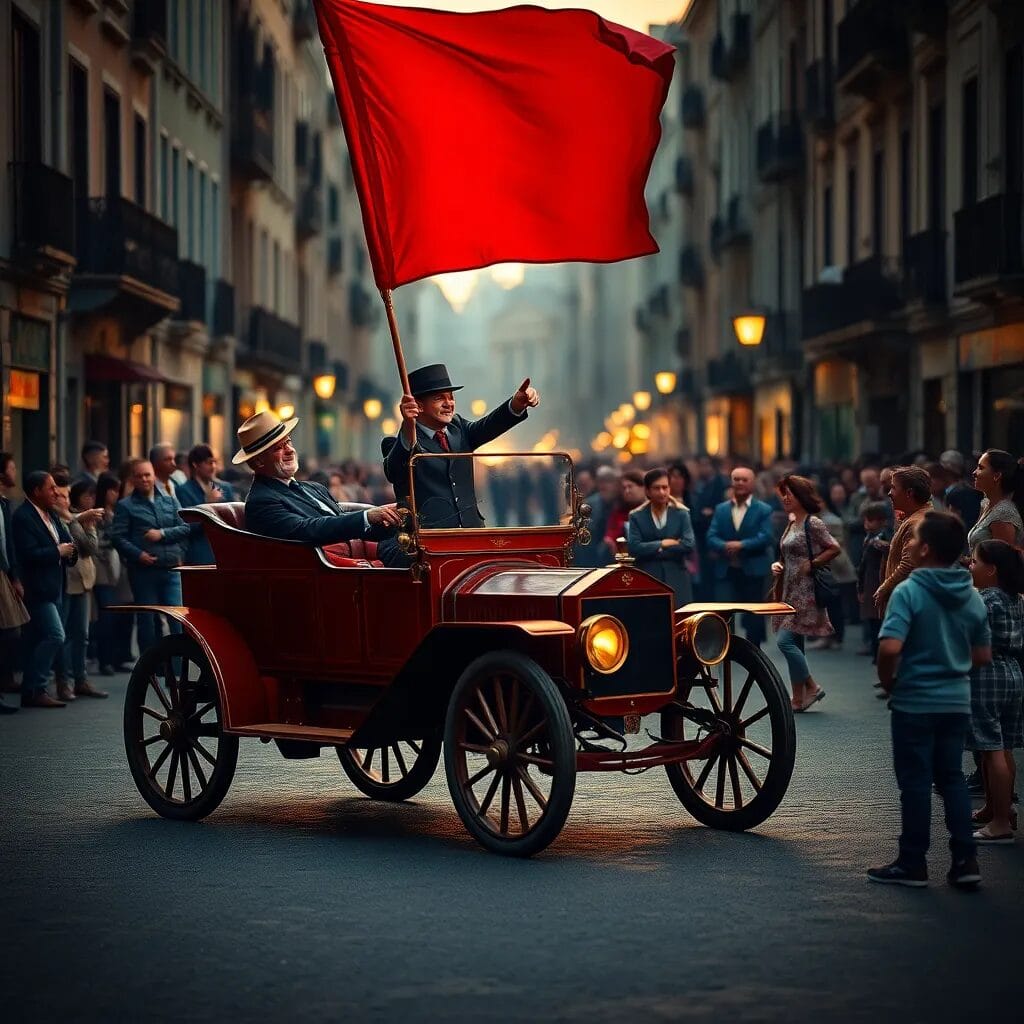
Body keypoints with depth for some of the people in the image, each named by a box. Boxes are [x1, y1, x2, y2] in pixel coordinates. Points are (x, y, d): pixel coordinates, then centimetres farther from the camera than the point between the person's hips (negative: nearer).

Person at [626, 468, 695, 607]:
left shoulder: (681, 513, 5)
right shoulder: (637, 517, 4)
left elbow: (689, 544, -8)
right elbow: (633, 548, -8)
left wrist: (654, 551, -7)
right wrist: (662, 543, -10)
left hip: (676, 580, 1)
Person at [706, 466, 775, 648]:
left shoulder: (763, 510, 1)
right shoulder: (721, 509, 10)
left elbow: (766, 537, -12)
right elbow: (711, 537, 0)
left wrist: (741, 545, -24)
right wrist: (724, 546, -21)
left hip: (753, 571, -2)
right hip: (726, 571, 2)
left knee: (753, 618, 7)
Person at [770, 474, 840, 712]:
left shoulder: (812, 523, -12)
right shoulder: (792, 523, 14)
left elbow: (834, 548, -13)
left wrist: (811, 564, -13)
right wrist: (778, 566, 6)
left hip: (805, 592, -9)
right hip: (790, 592, 9)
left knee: (785, 640, -14)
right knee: (794, 644, 9)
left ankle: (810, 687, -3)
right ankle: (799, 697, 13)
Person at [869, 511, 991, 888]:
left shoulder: (909, 591, -16)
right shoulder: (972, 597, 3)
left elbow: (890, 647, -26)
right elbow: (983, 655, 9)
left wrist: (888, 681, -9)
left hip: (915, 701, -5)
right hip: (957, 701, 5)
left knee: (915, 781, 4)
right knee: (952, 778, 14)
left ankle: (912, 863, 12)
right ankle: (965, 860, 13)